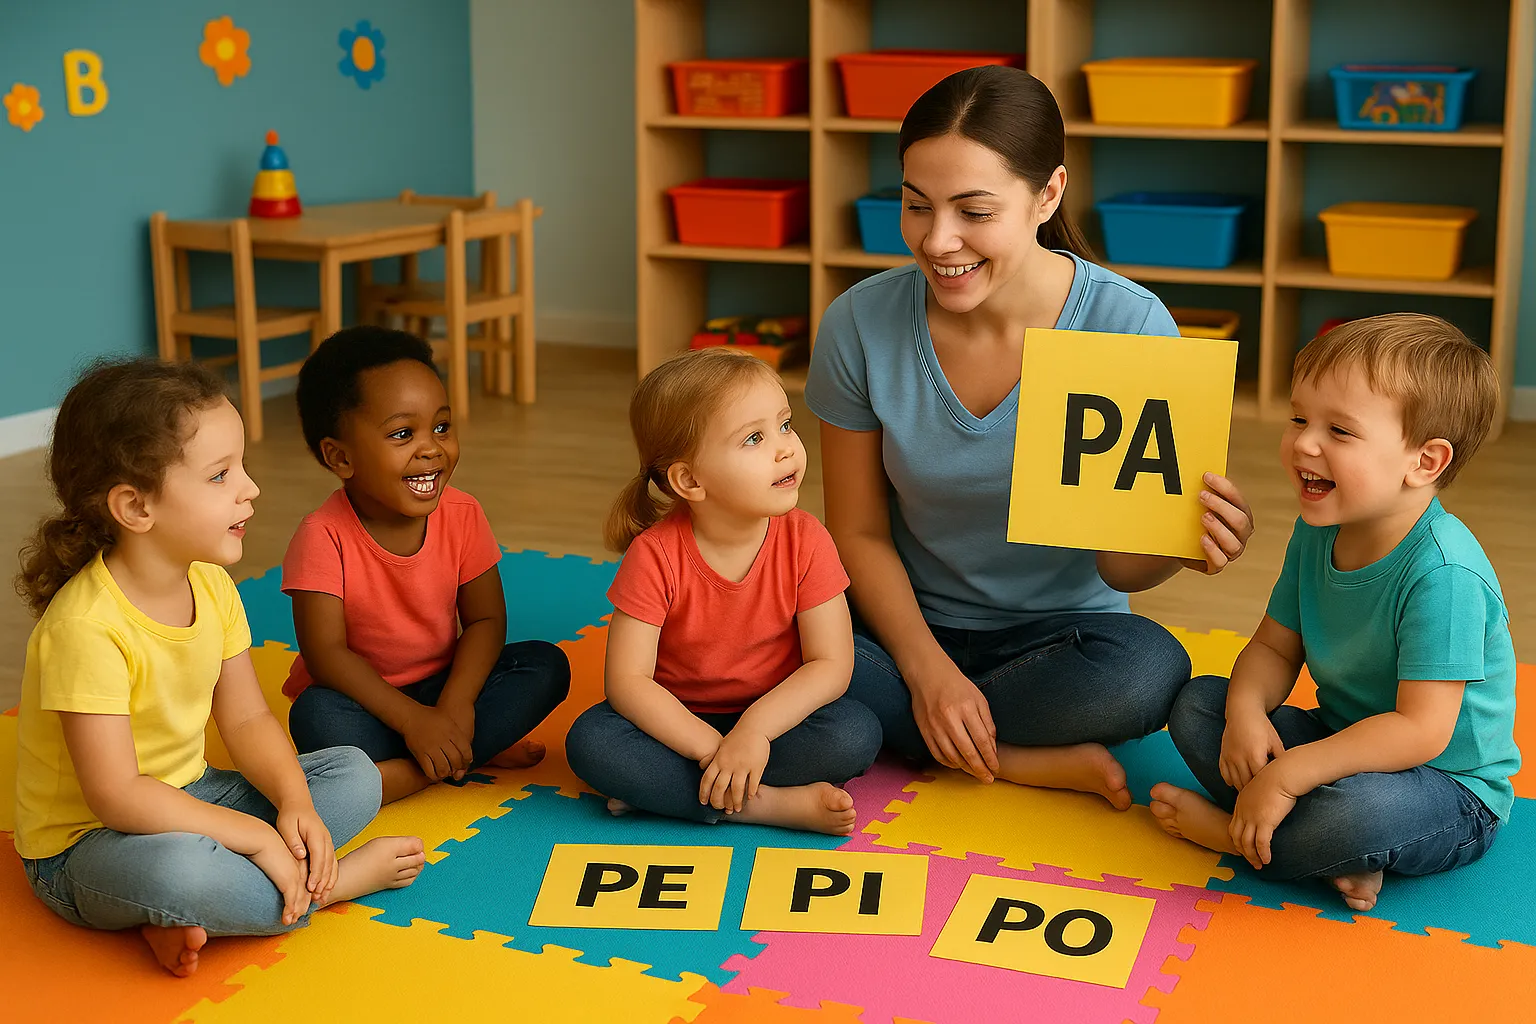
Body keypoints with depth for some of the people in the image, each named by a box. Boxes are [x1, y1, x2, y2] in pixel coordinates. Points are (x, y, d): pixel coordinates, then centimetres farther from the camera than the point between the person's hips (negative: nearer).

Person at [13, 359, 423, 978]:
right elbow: (116, 796, -30)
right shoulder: (86, 626, -28)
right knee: (172, 869, -41)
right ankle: (337, 881, -13)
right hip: (83, 845, -8)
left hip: (184, 800, 9)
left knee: (354, 775, 1)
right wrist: (254, 835, -28)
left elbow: (246, 719, 3)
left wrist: (295, 802, -16)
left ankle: (188, 918, -16)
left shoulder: (212, 586, -2)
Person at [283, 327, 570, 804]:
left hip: (445, 683, 4)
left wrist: (456, 705, -23)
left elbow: (485, 620, -5)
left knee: (546, 665, -17)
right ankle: (482, 750, -24)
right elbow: (326, 653, -24)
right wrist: (412, 719, -32)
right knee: (316, 718, -36)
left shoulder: (462, 516, -8)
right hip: (365, 696, -4)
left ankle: (403, 772, -21)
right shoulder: (323, 536, -20)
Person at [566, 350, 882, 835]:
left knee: (857, 733, -28)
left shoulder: (804, 541, -14)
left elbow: (831, 663, -15)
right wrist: (711, 748, -29)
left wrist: (754, 728, -30)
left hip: (775, 716, 1)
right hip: (680, 723, -1)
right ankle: (771, 803, -27)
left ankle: (662, 789, -21)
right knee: (590, 741, -28)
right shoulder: (655, 555, -18)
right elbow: (627, 680, -19)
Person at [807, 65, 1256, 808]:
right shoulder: (860, 323, -12)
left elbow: (1118, 566, -10)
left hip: (1059, 629, -1)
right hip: (912, 626, 1)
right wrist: (927, 667, -17)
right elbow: (860, 532, -3)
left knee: (1148, 669, -35)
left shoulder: (1130, 327, -16)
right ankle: (1026, 762, -14)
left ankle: (905, 735, -12)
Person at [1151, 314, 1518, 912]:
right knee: (1196, 704, -2)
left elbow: (1421, 730, -32)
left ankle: (1226, 831, -10)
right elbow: (1275, 646, 7)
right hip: (1346, 740, 8)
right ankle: (1333, 850, -16)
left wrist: (1288, 774, -31)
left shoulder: (1442, 573, -28)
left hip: (1451, 790, -8)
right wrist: (1247, 711, -17)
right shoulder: (1316, 534, -2)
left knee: (1363, 809, -40)